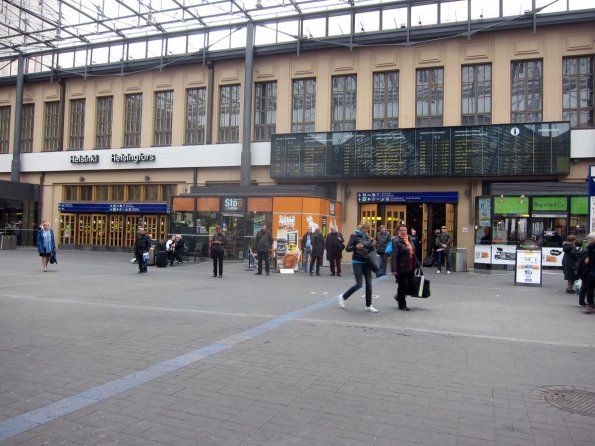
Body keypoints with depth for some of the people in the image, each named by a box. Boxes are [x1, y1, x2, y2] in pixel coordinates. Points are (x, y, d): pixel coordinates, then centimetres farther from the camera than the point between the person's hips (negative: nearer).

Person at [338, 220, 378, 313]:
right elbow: (347, 248, -9)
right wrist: (356, 247, -27)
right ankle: (343, 297, 14)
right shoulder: (354, 236, -6)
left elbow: (370, 251, 16)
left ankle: (368, 305, 12)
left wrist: (373, 245, -4)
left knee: (369, 284, 2)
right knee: (359, 284, -7)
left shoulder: (367, 237, 11)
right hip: (357, 262, -6)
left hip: (366, 263, 6)